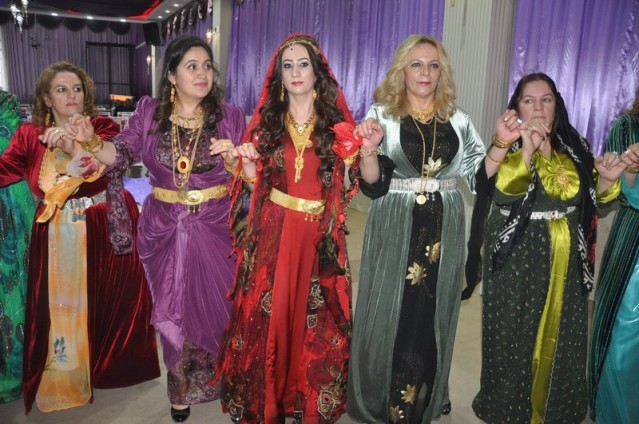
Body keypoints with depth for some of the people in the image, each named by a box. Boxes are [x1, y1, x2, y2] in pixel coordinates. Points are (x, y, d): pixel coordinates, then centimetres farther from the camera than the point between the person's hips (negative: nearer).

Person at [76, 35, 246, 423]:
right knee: (173, 307, 13)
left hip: (215, 229, -1)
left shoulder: (230, 116, -3)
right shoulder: (149, 112, 1)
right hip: (165, 229, 1)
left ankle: (217, 375, 38)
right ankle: (182, 387, 36)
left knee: (213, 303, 10)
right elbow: (121, 154, -6)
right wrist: (90, 141, -24)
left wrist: (233, 160, -24)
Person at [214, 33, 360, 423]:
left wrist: (363, 154, -14)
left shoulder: (337, 122, 2)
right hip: (273, 232, 1)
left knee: (315, 319, 6)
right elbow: (255, 184, 7)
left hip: (319, 235, 0)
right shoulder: (266, 120, 5)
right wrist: (248, 162, -12)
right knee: (268, 312, 5)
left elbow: (347, 186, 2)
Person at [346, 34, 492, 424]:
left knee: (433, 314, 13)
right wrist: (370, 147, -24)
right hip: (396, 229, -2)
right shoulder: (382, 114, -2)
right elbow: (373, 184, -7)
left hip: (443, 229, 3)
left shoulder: (457, 119, 6)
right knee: (390, 312, 6)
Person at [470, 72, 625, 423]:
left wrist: (607, 180, -9)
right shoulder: (509, 144, -7)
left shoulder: (574, 146, 6)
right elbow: (503, 192, -24)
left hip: (566, 258, 5)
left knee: (561, 335, 15)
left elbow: (592, 198, 11)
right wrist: (527, 149, -35)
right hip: (519, 256, -4)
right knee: (515, 335, 6)